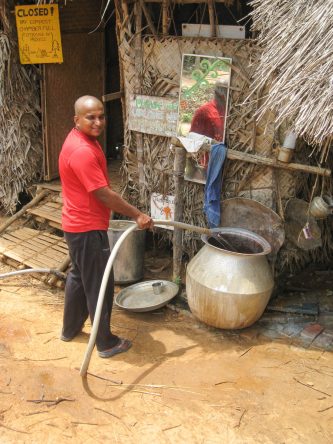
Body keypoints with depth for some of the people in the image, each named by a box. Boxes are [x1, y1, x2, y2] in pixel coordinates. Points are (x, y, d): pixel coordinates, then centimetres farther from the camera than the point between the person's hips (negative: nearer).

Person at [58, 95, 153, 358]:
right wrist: (137, 215, -19)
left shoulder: (82, 139, 7)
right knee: (99, 285, 2)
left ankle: (71, 328, 38)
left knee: (79, 276, 22)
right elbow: (104, 194, -26)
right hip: (88, 228, -10)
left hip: (78, 224, 11)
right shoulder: (82, 151, -26)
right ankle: (106, 343, 16)